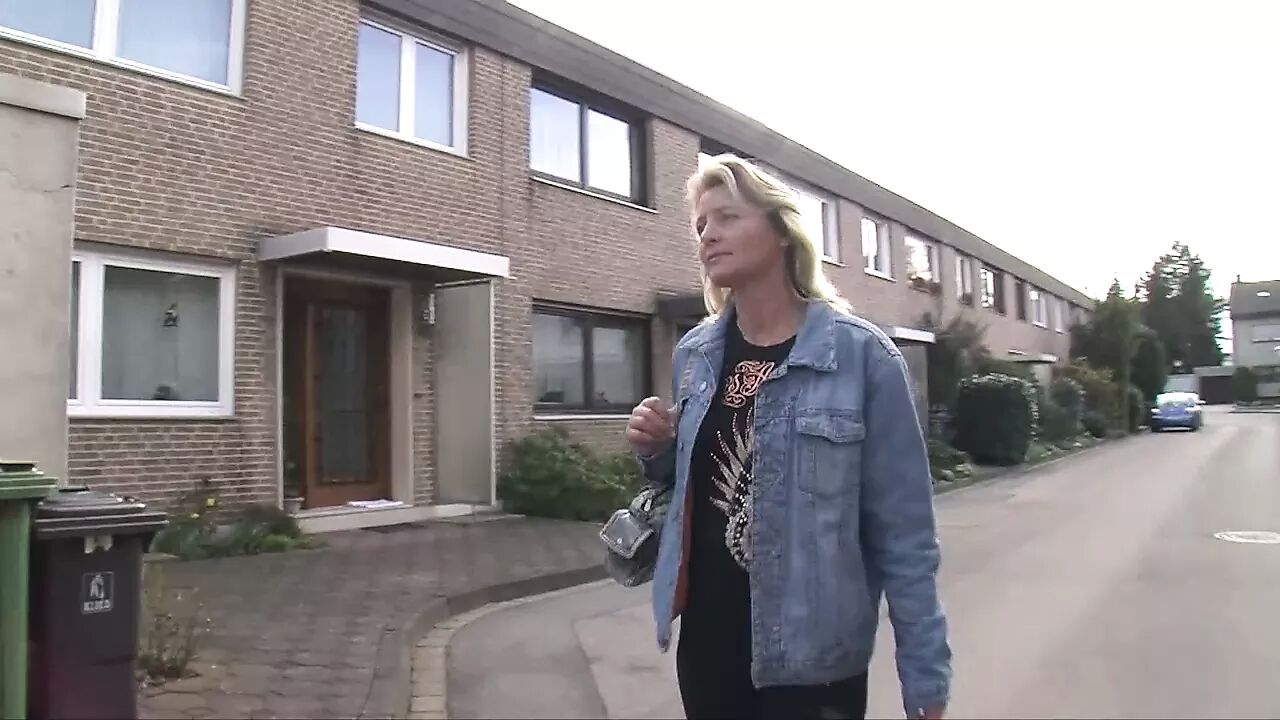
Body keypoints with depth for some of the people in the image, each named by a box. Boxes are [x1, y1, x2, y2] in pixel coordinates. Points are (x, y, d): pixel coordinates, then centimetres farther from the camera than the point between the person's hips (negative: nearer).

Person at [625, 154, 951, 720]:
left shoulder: (861, 356, -13)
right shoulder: (693, 355, 2)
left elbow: (903, 534, -10)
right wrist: (657, 451, -5)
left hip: (812, 656, -4)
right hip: (705, 641, 5)